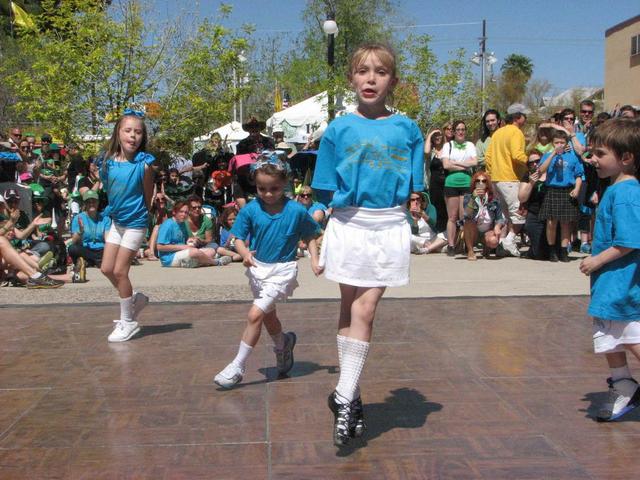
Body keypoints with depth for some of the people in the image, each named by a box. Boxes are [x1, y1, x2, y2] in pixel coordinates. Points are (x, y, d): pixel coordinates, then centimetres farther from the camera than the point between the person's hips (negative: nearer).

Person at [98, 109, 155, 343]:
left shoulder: (144, 164, -18)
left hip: (135, 223, -6)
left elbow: (148, 198, -7)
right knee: (107, 268, 9)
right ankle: (135, 299, 34)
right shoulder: (108, 161, -5)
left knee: (120, 271, -3)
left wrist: (138, 215, 3)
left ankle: (128, 322, 12)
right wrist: (113, 211, 12)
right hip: (116, 220, 6)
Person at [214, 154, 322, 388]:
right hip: (258, 268, 5)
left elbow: (310, 236, 0)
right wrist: (244, 253, -25)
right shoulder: (250, 209, -10)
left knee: (255, 315, -15)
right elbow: (239, 238, -5)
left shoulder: (296, 211, -14)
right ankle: (283, 345, 53)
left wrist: (314, 260, -13)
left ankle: (238, 366, -4)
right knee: (268, 316, 23)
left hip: (282, 270, -4)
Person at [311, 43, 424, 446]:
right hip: (348, 225, 1)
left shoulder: (407, 130, 3)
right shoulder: (339, 129, 2)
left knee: (365, 310, -3)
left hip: (389, 227, 0)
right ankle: (351, 395, 20)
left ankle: (345, 397, 4)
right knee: (350, 308, 7)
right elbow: (327, 190, 4)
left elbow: (414, 187, 6)